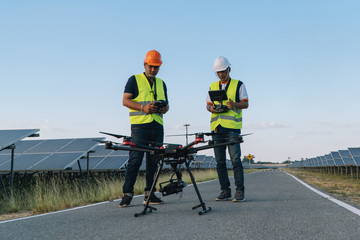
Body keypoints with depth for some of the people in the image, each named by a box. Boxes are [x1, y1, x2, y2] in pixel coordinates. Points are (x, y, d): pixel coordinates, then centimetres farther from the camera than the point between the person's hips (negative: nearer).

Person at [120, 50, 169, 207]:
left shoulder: (161, 83, 22)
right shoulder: (134, 80, 6)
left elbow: (166, 103, 24)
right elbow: (125, 100, -3)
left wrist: (165, 108, -1)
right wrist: (143, 108, -16)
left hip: (157, 126, 5)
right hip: (140, 125, -5)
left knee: (154, 161, 5)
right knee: (135, 160, -9)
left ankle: (149, 194, 11)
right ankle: (127, 194, -5)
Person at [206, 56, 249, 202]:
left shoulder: (238, 85, 7)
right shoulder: (212, 87, 19)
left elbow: (246, 104, 2)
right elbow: (208, 104, 18)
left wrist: (234, 104, -18)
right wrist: (211, 108, -6)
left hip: (232, 127, -4)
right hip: (217, 128, 4)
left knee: (235, 159, -10)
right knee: (220, 162, 5)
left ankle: (240, 191, -4)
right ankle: (225, 191, 12)